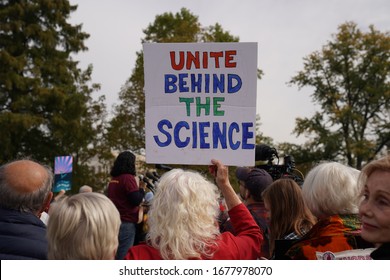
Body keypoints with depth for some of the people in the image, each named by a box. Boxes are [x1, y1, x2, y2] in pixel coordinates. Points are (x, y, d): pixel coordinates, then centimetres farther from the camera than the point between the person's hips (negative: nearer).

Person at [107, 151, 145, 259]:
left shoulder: (113, 179, 11)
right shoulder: (128, 177, -12)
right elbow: (136, 200, -16)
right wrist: (142, 188, 0)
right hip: (127, 223, -8)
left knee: (115, 254, 13)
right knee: (124, 256, -5)